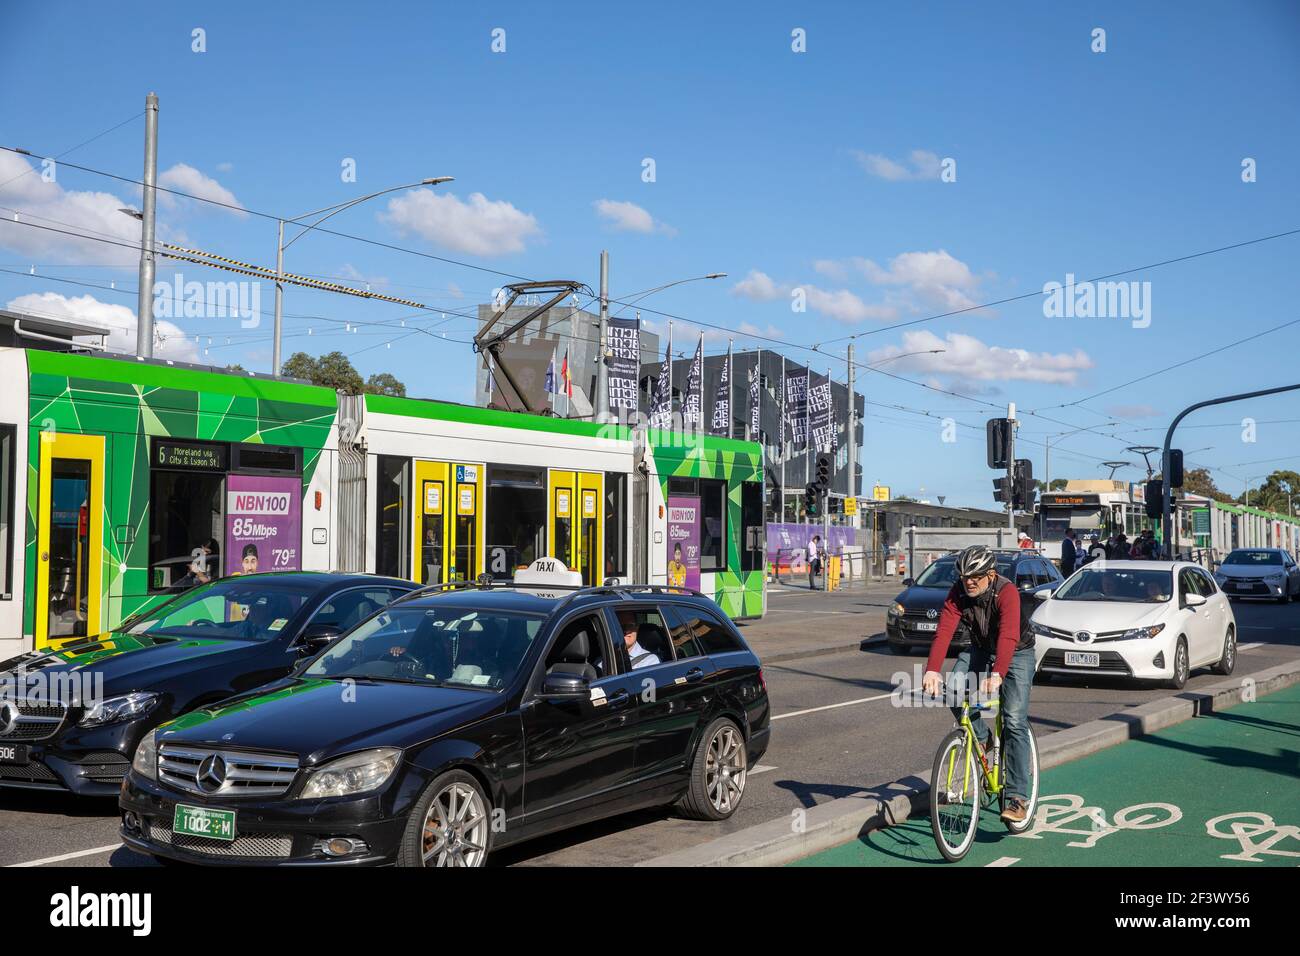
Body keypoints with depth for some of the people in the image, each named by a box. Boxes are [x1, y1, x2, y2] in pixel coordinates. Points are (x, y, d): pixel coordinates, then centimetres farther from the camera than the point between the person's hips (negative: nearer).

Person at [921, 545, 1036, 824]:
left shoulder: (1007, 592, -31)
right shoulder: (958, 593, -19)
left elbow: (1008, 636, -44)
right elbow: (944, 631, -30)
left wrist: (997, 675, -59)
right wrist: (932, 670, -45)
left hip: (1016, 653, -4)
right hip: (979, 649, 4)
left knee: (1015, 721, -15)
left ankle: (1017, 798, -12)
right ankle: (982, 740, 2)